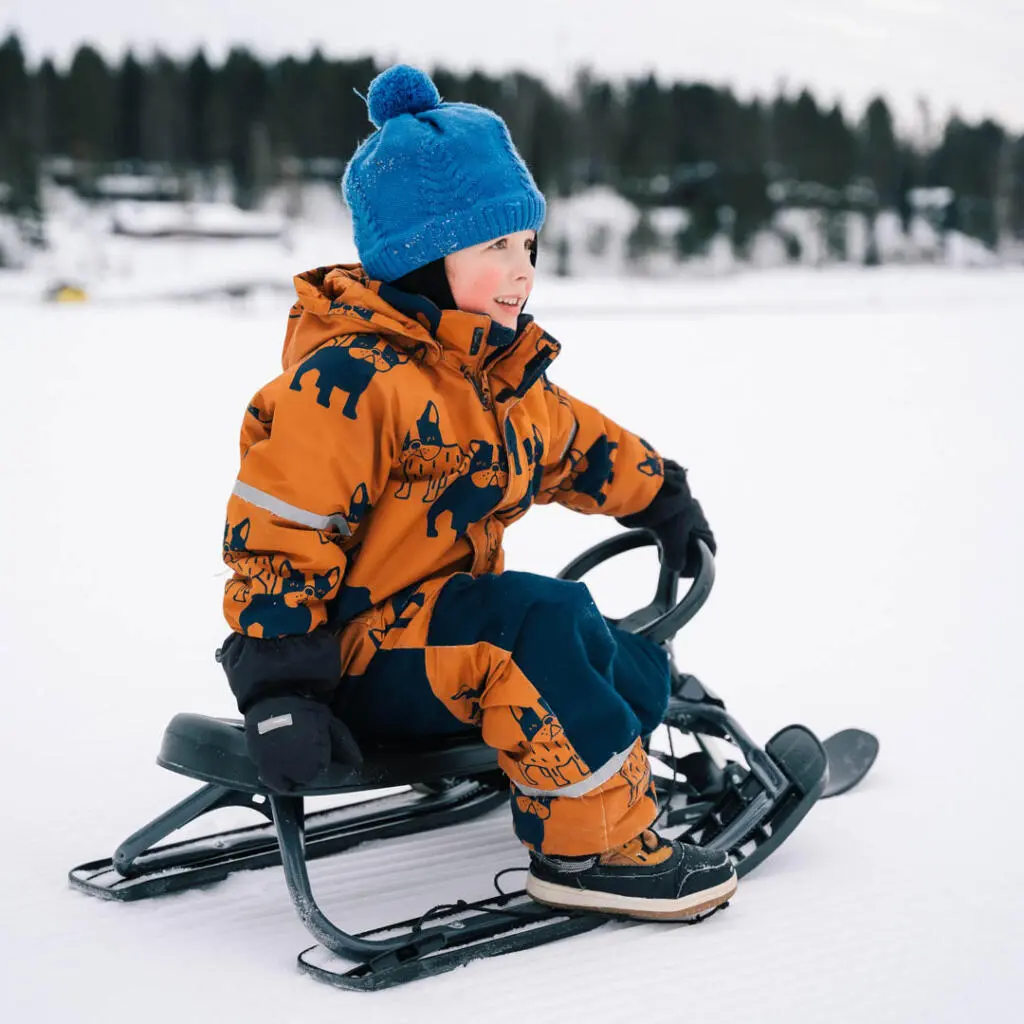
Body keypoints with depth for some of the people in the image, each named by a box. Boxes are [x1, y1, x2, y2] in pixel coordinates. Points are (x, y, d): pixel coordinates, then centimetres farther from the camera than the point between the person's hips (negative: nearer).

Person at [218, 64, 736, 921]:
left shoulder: (503, 369, 9)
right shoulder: (346, 379, -21)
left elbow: (572, 442, 30)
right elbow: (276, 532, -23)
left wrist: (662, 496, 32)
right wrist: (276, 685, -27)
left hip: (449, 626, 10)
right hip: (354, 657, -10)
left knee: (637, 671, 3)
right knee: (542, 620, -32)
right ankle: (594, 846, -22)